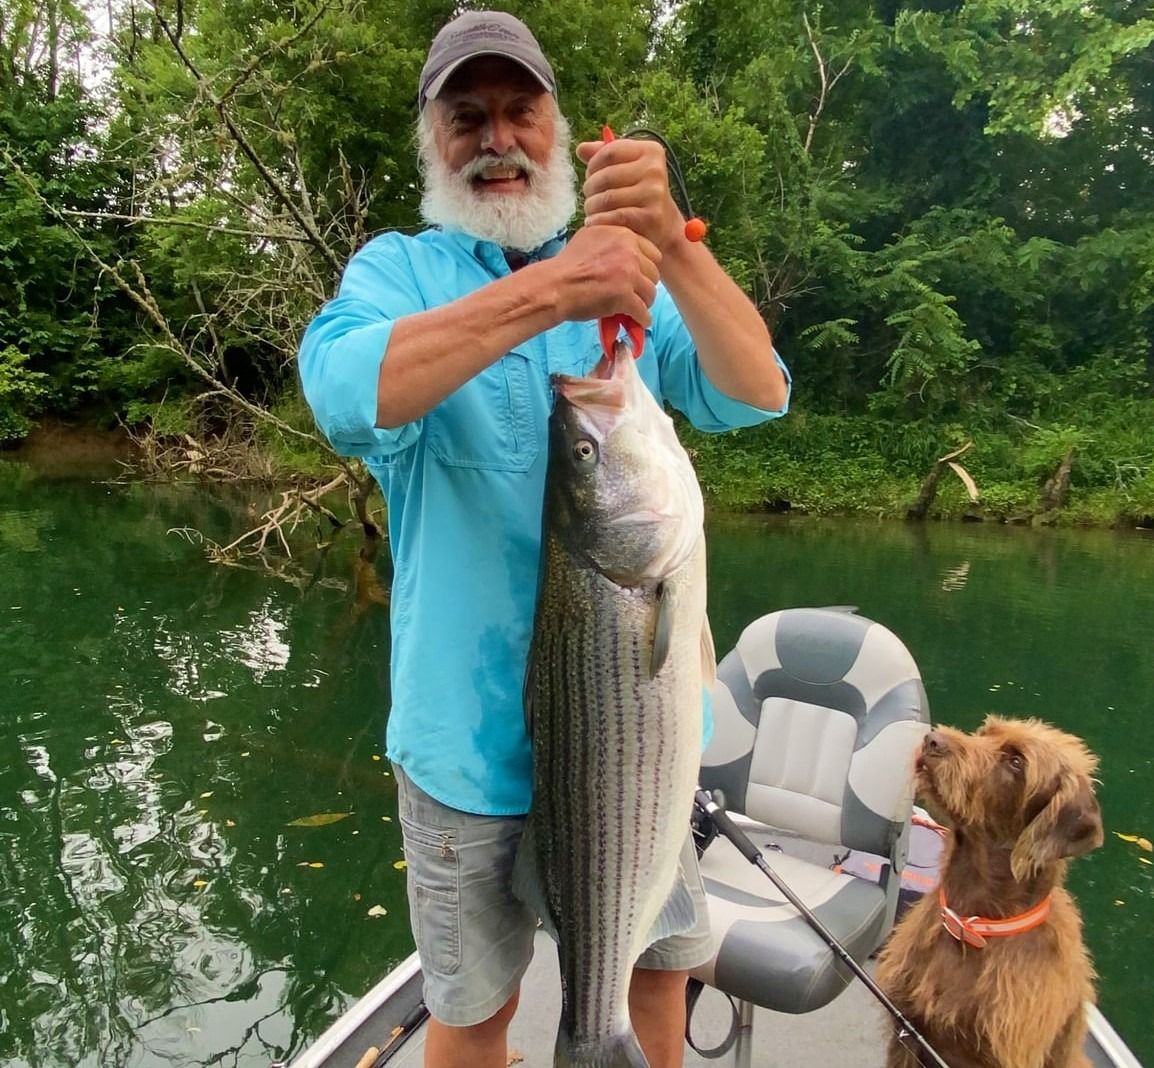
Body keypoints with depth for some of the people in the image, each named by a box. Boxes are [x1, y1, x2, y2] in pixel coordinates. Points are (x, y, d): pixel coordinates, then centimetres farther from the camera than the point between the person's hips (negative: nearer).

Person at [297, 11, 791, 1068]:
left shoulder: (635, 278, 5)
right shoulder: (399, 269, -1)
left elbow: (757, 396, -10)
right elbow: (344, 394, -23)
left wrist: (672, 245, -25)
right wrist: (545, 293, -33)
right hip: (476, 727, -2)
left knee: (659, 963, 22)